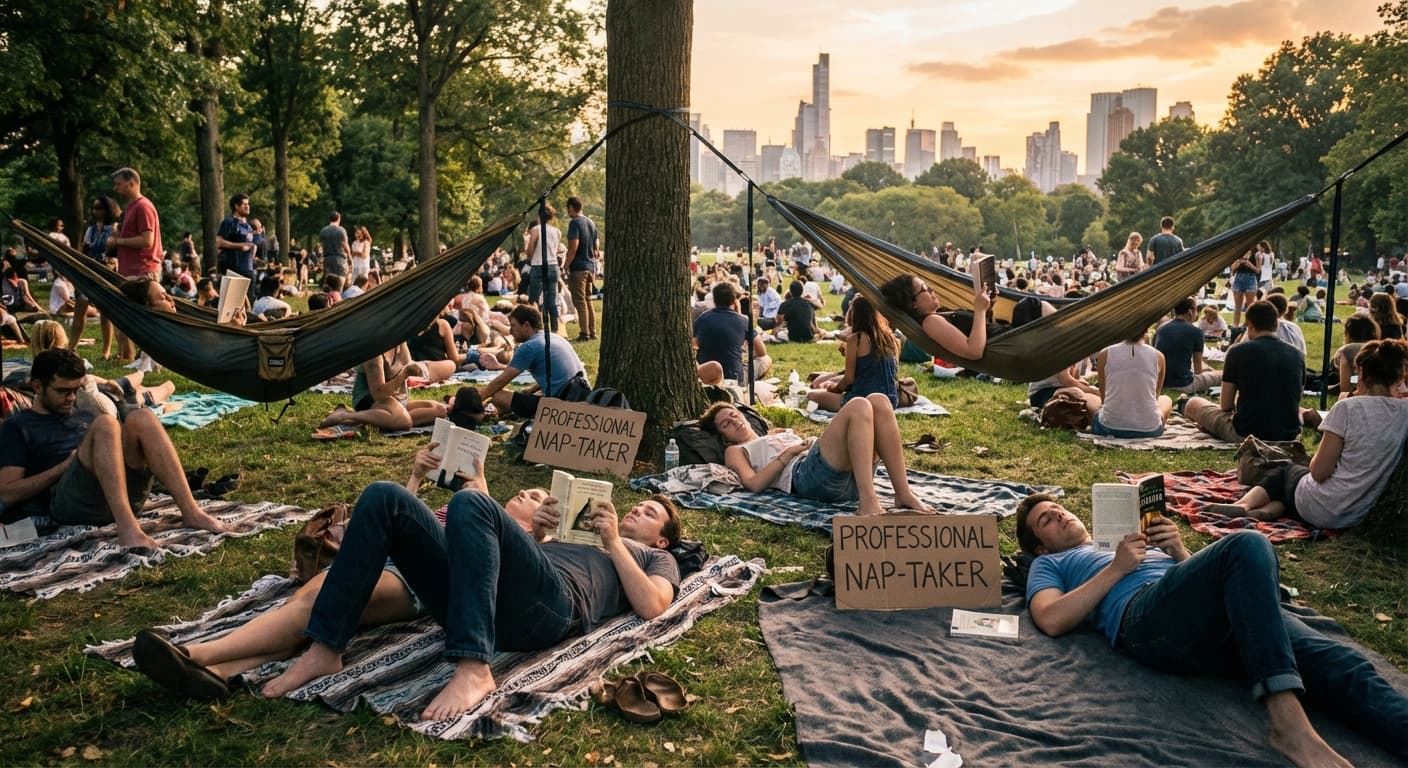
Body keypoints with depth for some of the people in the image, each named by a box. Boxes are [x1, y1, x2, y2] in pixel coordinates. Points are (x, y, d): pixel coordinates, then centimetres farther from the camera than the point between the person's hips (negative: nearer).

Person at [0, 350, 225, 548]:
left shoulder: (84, 417, 33)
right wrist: (65, 465, -4)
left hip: (124, 497, 5)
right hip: (68, 504, -4)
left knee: (141, 419, -19)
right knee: (104, 424, -27)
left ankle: (190, 512, -32)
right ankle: (127, 526, -45)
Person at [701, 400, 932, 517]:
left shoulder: (782, 434, 42)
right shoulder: (735, 452, 24)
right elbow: (754, 484, 3)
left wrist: (815, 442, 11)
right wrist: (788, 453, 0)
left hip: (848, 476, 7)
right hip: (806, 476, -7)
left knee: (878, 401, -14)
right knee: (858, 407, -25)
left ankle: (904, 495, -21)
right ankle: (868, 504, -39)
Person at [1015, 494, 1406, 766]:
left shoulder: (1134, 538, 43)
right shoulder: (1050, 564, 28)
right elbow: (1051, 620, 4)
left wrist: (1179, 552, 12)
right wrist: (1116, 569, 3)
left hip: (1216, 619, 6)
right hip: (1145, 615, -6)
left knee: (1336, 662, -22)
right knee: (1246, 544, -32)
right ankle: (1287, 719, -44)